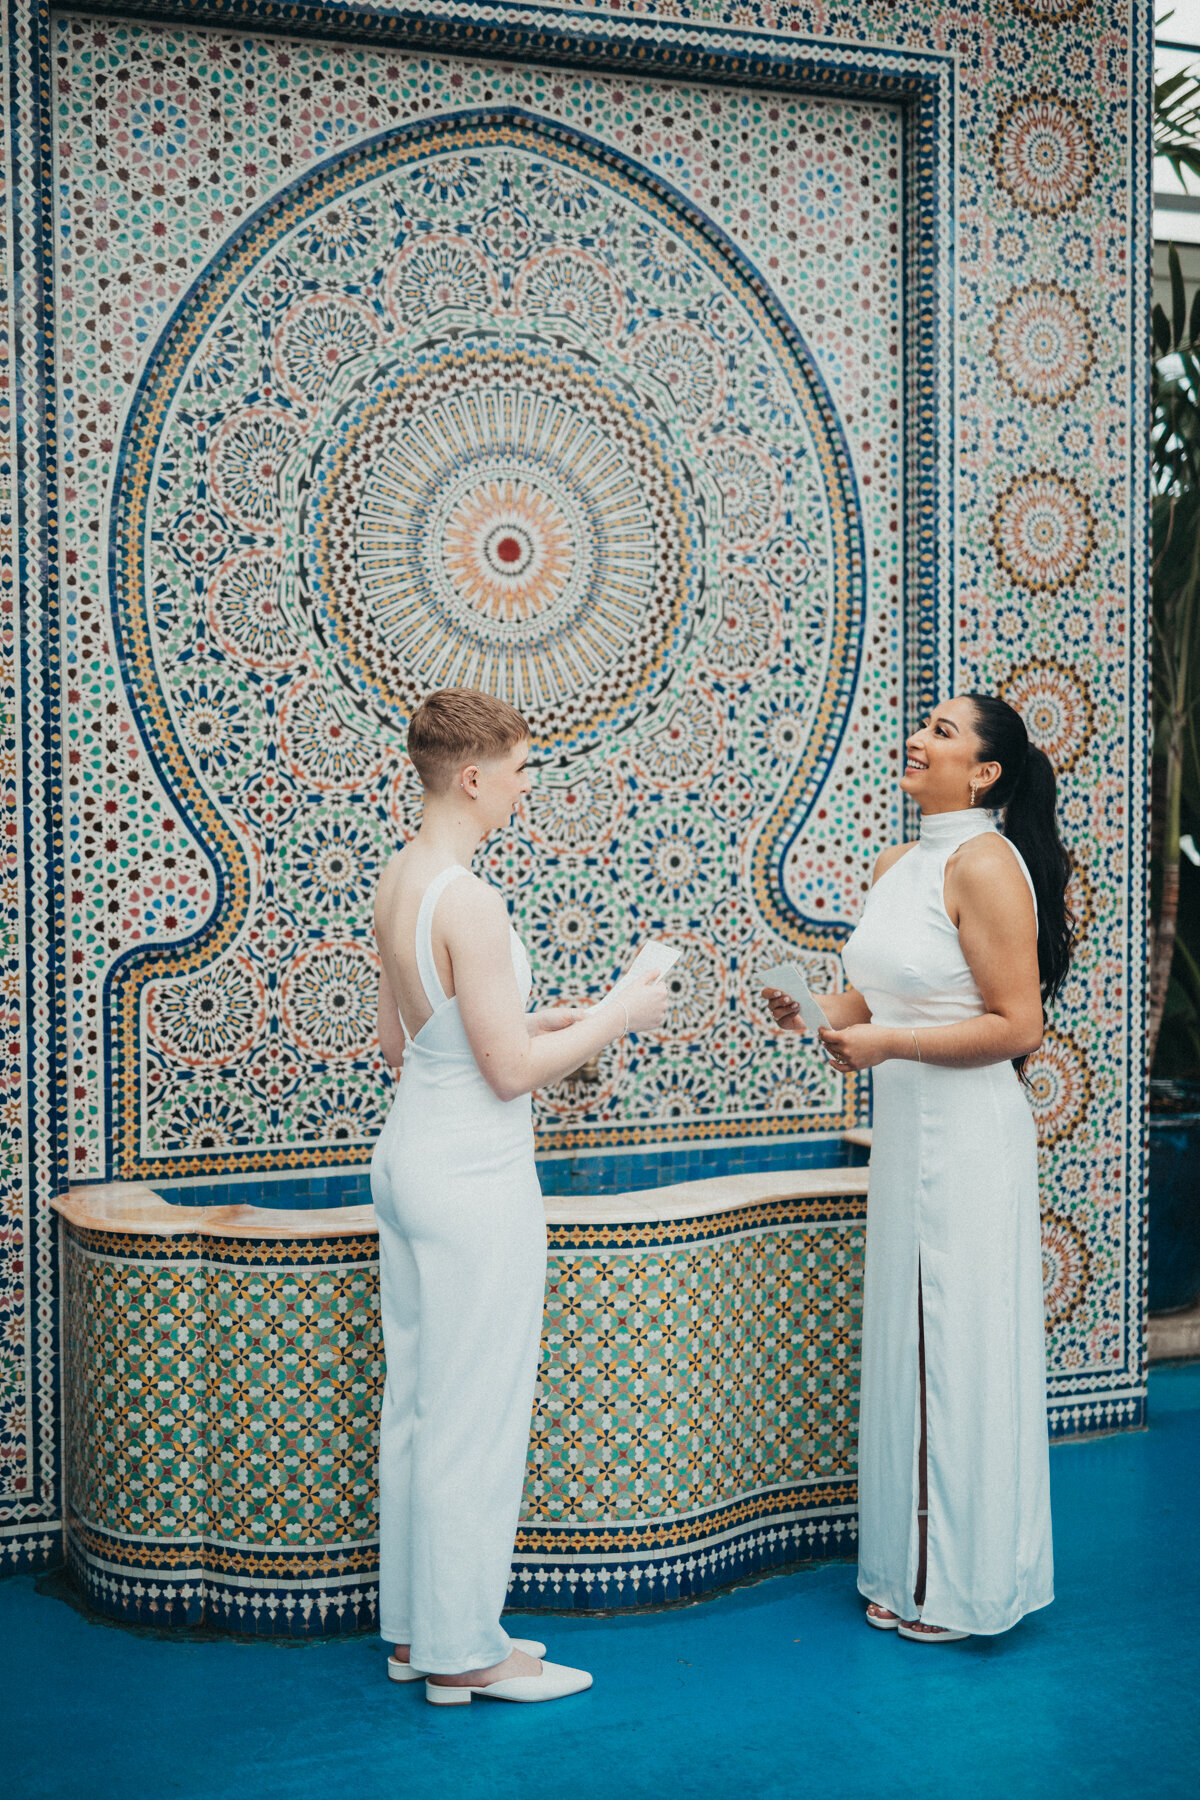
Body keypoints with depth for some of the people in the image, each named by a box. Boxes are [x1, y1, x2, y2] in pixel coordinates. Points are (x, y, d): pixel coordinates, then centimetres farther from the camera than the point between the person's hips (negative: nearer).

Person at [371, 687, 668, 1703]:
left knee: (418, 1401, 16)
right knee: (475, 1411, 2)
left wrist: (541, 1022, 16)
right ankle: (463, 1653, 15)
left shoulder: (399, 881, 8)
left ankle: (417, 1629, 28)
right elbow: (510, 1072, -20)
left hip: (410, 1154, 10)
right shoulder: (468, 898, -21)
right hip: (473, 1176, -9)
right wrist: (617, 1017, -7)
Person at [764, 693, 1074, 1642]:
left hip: (966, 1136, -9)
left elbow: (1018, 1026, -18)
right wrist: (816, 1012, 0)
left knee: (958, 1348, 1)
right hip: (904, 1129, 9)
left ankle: (964, 1587, 16)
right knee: (907, 1345, 14)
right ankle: (915, 1574, 27)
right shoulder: (897, 865, 11)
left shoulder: (986, 865, -14)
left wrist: (887, 1044, -20)